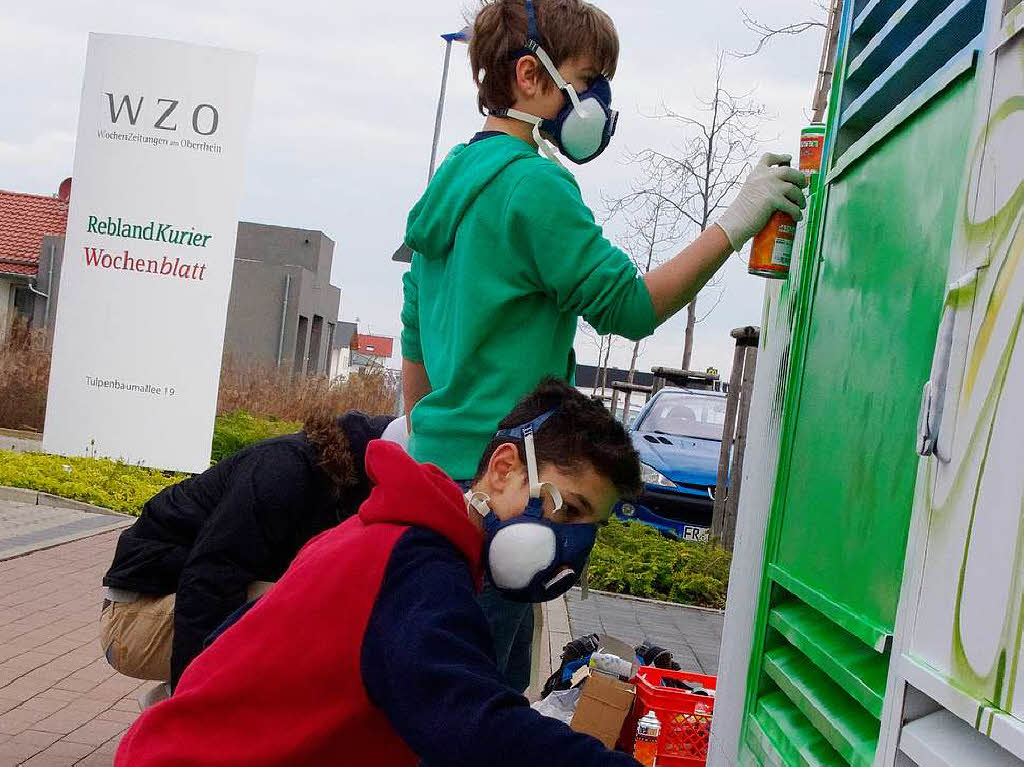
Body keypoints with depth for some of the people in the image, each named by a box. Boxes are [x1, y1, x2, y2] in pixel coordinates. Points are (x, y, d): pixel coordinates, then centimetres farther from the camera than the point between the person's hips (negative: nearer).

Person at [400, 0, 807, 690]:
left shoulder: (454, 178, 16)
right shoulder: (533, 181, -13)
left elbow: (415, 341, 20)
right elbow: (628, 305, -12)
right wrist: (735, 224, -8)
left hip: (441, 462, 10)